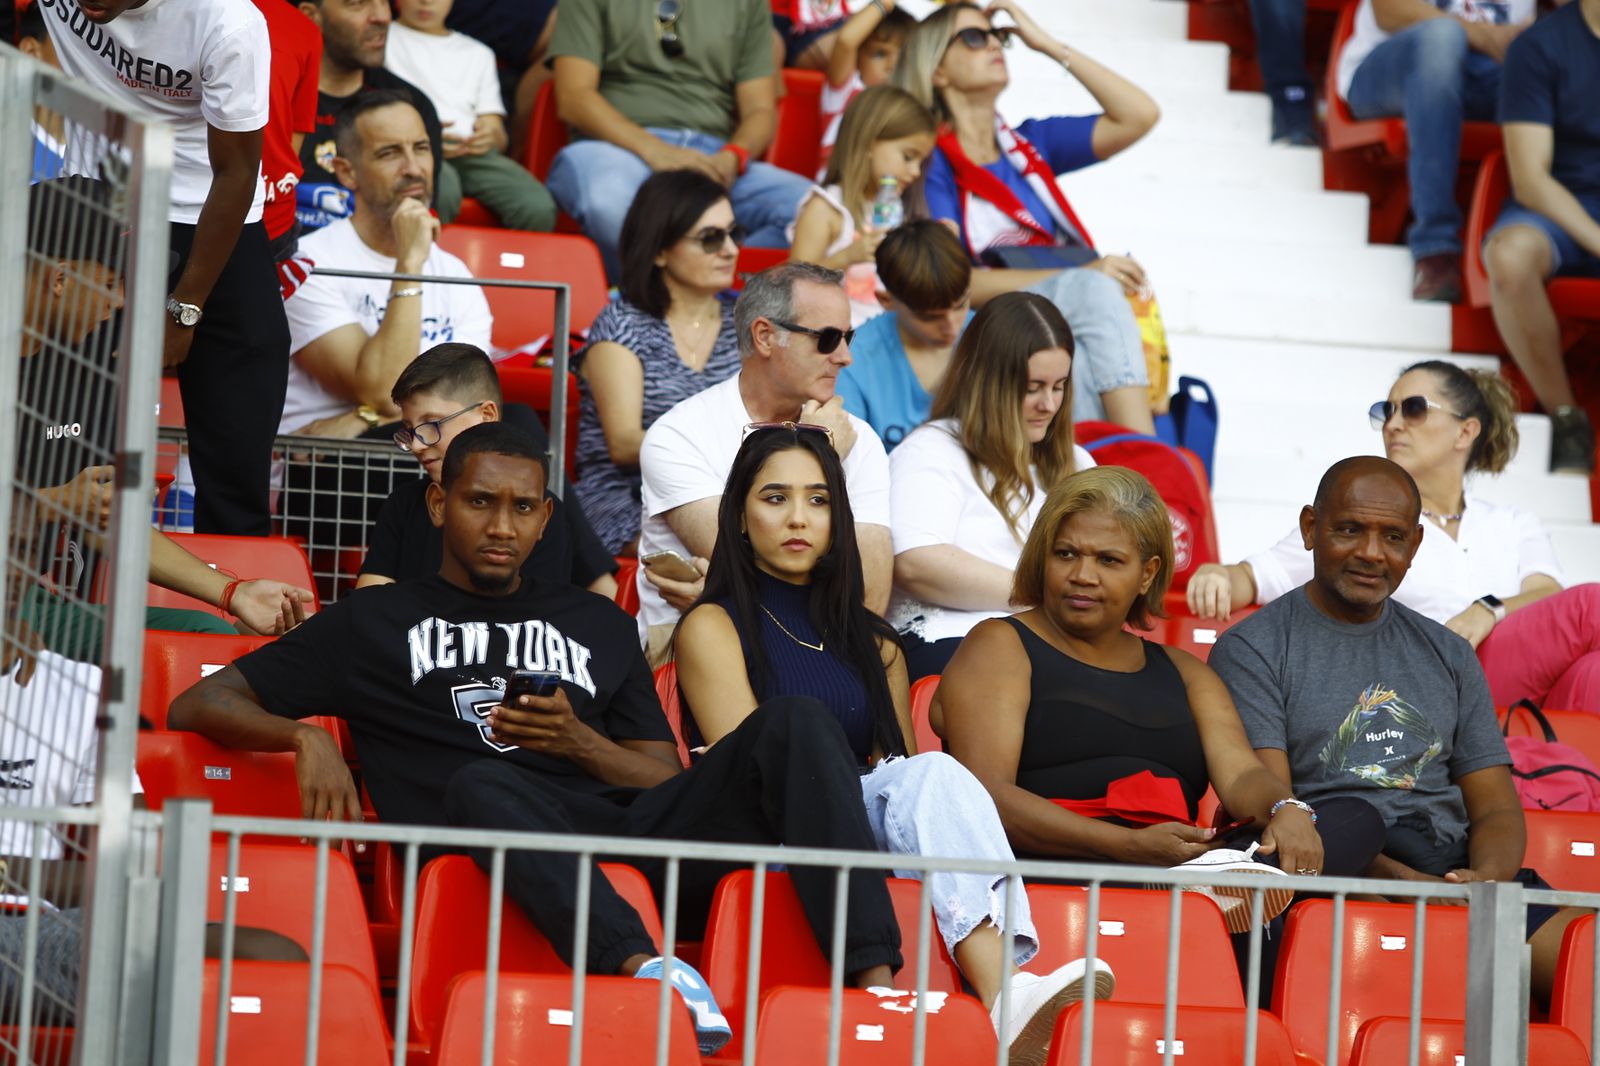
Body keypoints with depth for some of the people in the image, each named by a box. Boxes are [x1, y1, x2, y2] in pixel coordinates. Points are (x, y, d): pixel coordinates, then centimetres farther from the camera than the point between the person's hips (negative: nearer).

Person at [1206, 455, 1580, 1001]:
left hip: (1465, 879, 4)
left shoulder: (1448, 654, 24)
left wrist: (1489, 877, -7)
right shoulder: (1252, 650, 6)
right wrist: (1398, 879, -19)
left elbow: (1497, 808, 19)